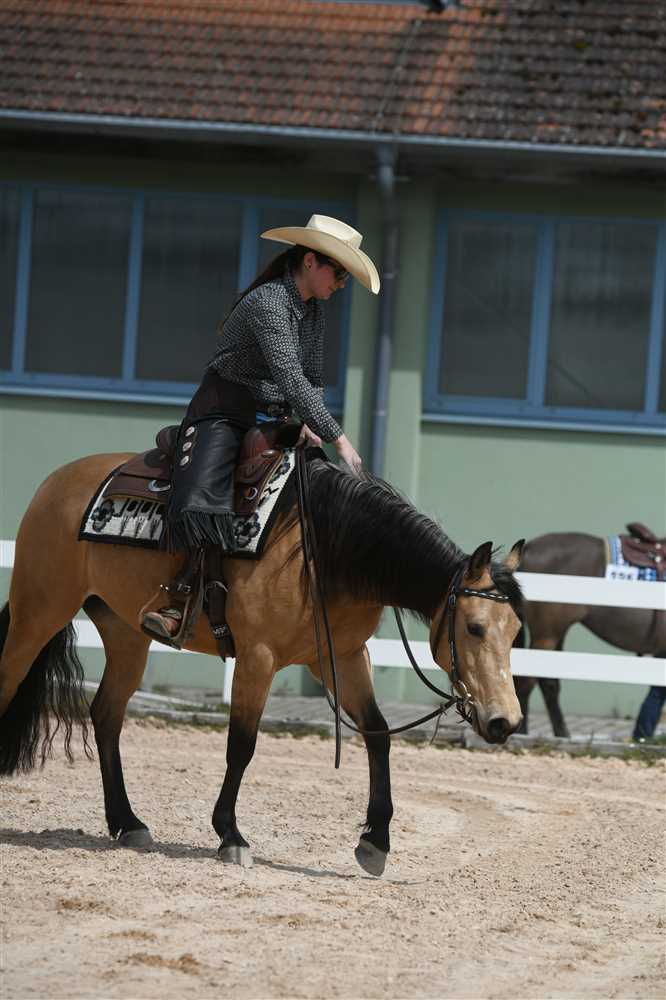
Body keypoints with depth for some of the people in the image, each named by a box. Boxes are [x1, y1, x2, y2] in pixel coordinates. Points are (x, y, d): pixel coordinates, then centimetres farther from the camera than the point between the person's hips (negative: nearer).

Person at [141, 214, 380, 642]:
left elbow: (314, 378, 18)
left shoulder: (314, 311, 9)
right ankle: (178, 605, -23)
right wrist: (338, 437, -30)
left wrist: (310, 426, -3)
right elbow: (291, 379, -28)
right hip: (223, 414, -9)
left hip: (273, 419, 9)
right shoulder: (268, 304, -20)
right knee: (199, 502, -28)